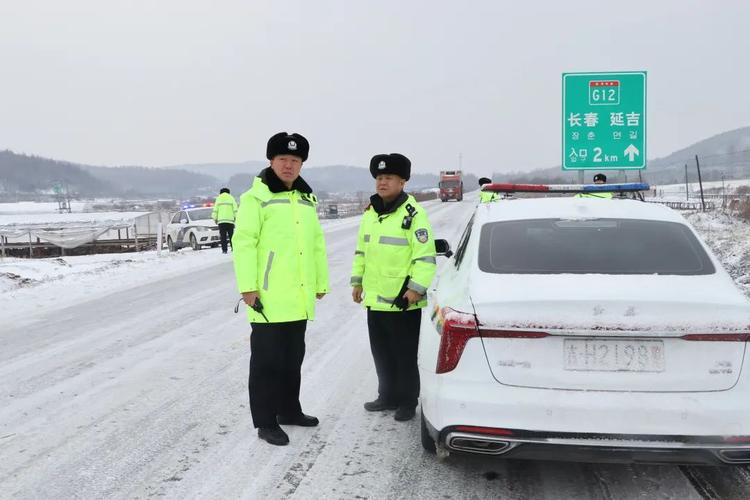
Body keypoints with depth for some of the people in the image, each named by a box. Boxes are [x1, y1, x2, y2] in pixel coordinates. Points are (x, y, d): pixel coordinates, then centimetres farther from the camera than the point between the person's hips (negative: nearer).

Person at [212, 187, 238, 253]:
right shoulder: (231, 198, 8)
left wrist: (215, 218, 11)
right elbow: (235, 210, 3)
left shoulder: (218, 199, 9)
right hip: (230, 220, 0)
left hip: (221, 220, 0)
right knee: (231, 235, 6)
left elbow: (215, 210, 4)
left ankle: (224, 250, -6)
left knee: (223, 236, 0)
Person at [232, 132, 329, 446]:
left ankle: (289, 410, 32)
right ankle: (266, 422, 9)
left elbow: (317, 244, 21)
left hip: (299, 299, 7)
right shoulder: (257, 197, -9)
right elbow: (243, 243, -14)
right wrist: (248, 287, -19)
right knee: (267, 361, 0)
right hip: (269, 299, -7)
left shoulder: (307, 199, 15)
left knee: (293, 358, 18)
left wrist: (321, 282, 20)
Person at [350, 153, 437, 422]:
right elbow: (361, 249, 20)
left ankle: (407, 402, 17)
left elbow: (425, 256, -16)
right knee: (381, 352, 17)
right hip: (375, 298, 7)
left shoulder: (413, 213, -12)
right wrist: (357, 281, 15)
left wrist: (416, 288, -20)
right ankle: (388, 396, 31)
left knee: (405, 355, 3)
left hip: (403, 300, -7)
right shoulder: (370, 212, 11)